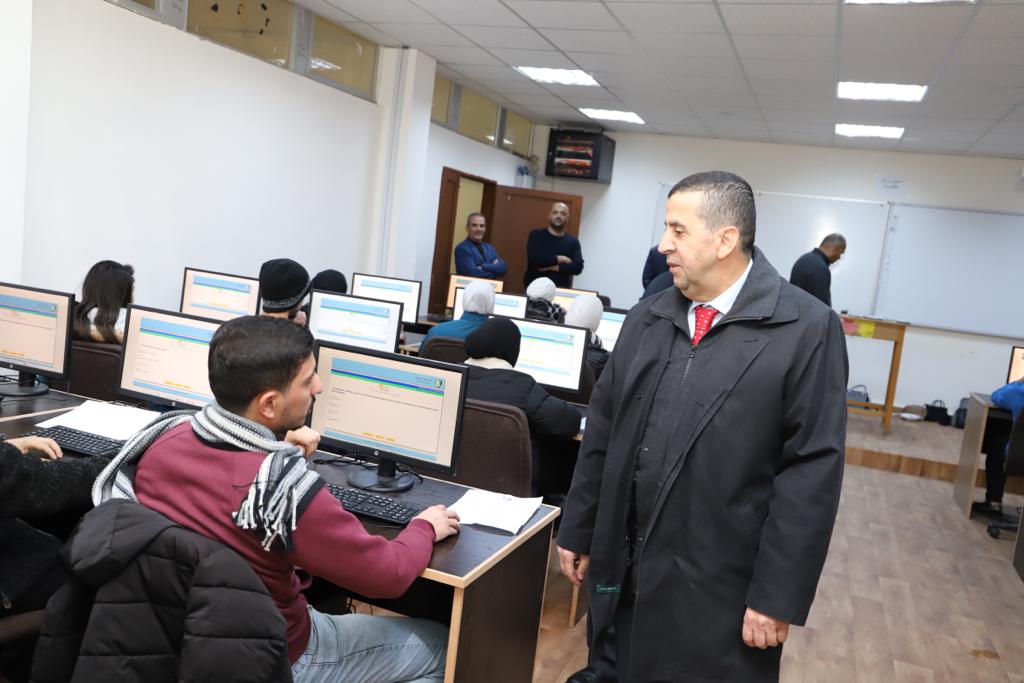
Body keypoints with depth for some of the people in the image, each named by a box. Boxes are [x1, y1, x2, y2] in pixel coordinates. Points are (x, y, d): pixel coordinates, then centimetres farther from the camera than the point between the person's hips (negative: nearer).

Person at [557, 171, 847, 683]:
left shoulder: (806, 329, -11)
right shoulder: (646, 318, 6)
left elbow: (813, 470, -13)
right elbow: (602, 433, 9)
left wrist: (777, 596, -13)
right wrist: (578, 531, 11)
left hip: (720, 590, -4)